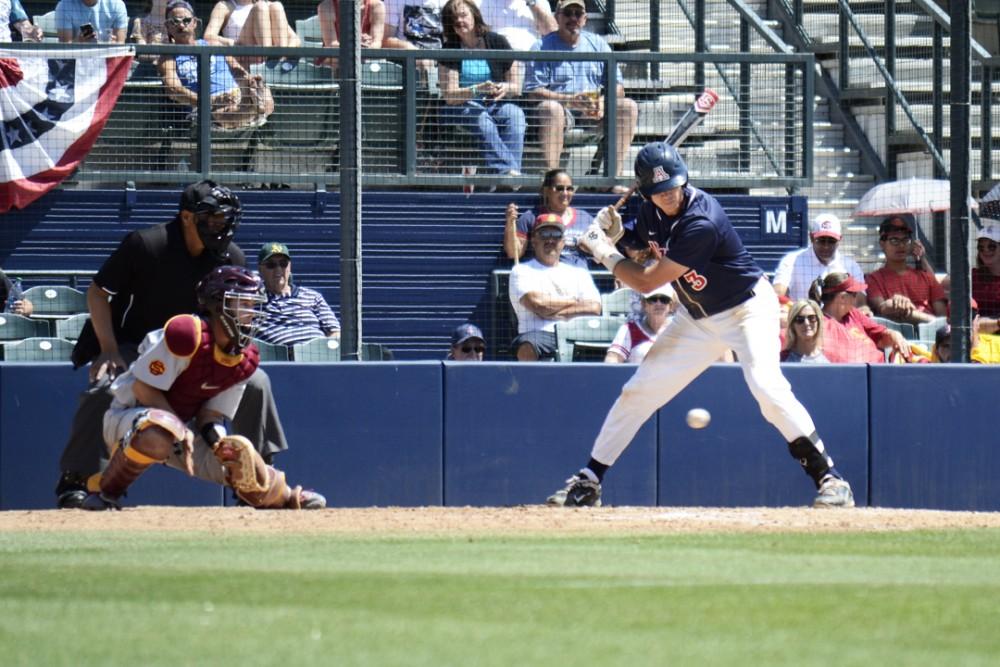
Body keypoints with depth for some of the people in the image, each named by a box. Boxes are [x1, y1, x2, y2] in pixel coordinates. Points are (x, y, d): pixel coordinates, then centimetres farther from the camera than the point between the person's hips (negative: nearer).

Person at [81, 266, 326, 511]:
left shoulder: (246, 360, -1)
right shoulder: (188, 334, -25)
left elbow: (213, 413, 4)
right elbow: (143, 388, -22)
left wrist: (216, 435, -19)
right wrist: (179, 431, -26)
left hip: (182, 427, 7)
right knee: (157, 436, -42)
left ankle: (286, 497, 23)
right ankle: (106, 494, -20)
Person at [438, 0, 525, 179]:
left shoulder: (497, 42, 3)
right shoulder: (450, 50, -2)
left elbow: (516, 87, 6)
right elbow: (449, 95, -11)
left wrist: (505, 89, -19)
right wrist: (478, 89, -28)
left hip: (496, 104, 2)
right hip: (461, 109, -2)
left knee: (515, 114, -30)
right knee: (481, 119, -35)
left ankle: (512, 170, -45)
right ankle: (507, 169, -50)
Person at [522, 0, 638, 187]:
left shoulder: (597, 44, 15)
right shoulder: (543, 47, 3)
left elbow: (618, 87, 10)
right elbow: (534, 91, -9)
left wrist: (604, 100, -14)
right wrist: (569, 100, -24)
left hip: (593, 114, 4)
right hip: (562, 111, -4)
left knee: (628, 106, -20)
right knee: (550, 107, -37)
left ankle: (616, 177, -24)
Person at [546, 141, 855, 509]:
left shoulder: (701, 222, -31)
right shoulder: (652, 213, -7)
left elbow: (647, 281, -26)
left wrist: (604, 252, -13)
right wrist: (613, 237, -8)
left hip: (747, 308, -8)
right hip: (698, 318, 8)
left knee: (766, 386, -28)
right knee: (638, 392, 5)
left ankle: (828, 477, -22)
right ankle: (588, 481, 15)